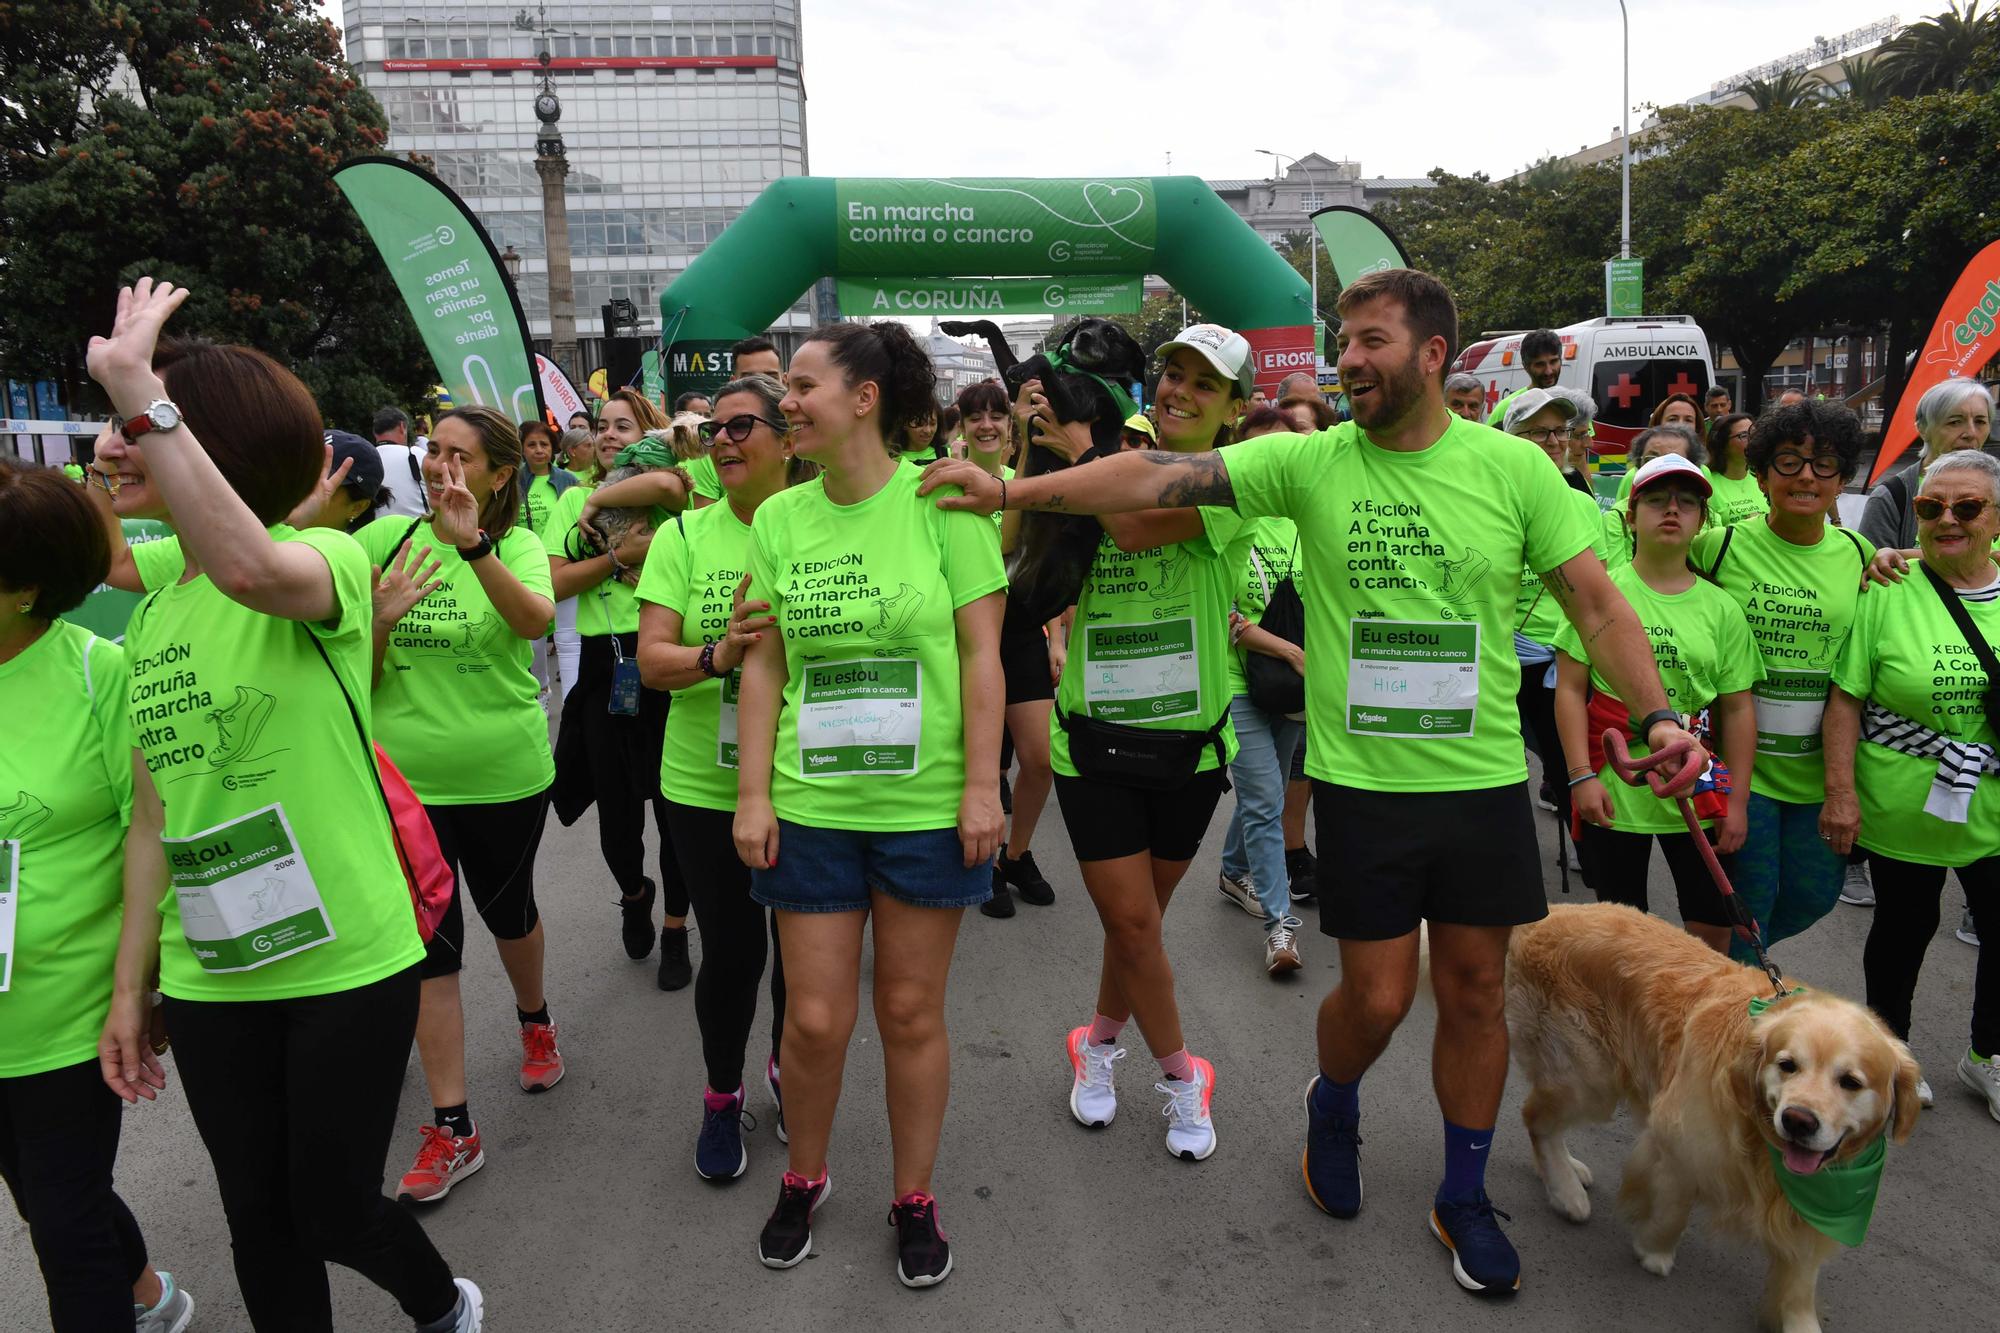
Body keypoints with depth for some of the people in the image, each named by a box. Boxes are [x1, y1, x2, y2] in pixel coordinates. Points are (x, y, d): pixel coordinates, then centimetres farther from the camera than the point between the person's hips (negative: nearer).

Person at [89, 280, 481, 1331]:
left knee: (333, 1214, 9)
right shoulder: (149, 619, 8)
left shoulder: (326, 557, -12)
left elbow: (253, 570, -40)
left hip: (347, 964, -6)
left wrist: (136, 386, -37)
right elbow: (153, 819, 12)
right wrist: (130, 987, 12)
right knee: (259, 1227, 16)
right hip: (207, 981, 6)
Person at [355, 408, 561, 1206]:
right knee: (428, 946, 4)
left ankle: (534, 1022, 50)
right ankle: (452, 1130, 13)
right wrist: (380, 622, -17)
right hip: (404, 775, 2)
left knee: (508, 908, 19)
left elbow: (535, 620, -29)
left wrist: (472, 544, -41)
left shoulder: (517, 545, -6)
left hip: (505, 773, -1)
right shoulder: (387, 540, 0)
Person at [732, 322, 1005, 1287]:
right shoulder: (779, 517, 3)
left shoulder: (940, 501, -7)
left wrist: (982, 786, -9)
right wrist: (753, 796, 1)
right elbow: (763, 667, 5)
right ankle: (803, 1180, 36)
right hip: (811, 806, 2)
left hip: (926, 807, -2)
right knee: (814, 1019, 8)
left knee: (911, 1014, 10)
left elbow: (982, 653, -6)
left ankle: (914, 1200, 31)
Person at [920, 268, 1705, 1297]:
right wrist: (1012, 490, -21)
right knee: (1376, 997, 6)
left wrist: (1657, 714, -9)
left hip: (1484, 783, 2)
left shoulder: (1513, 466, -3)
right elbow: (1156, 478, -14)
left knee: (1474, 992, 12)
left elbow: (1597, 603, 2)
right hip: (1361, 783, -1)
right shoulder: (1310, 461, -6)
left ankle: (1463, 1199, 34)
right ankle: (1331, 1106, 42)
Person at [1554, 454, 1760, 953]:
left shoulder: (1721, 607, 3)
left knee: (1713, 930, 9)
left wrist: (1737, 801, 2)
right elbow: (1570, 689, -4)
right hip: (1613, 791, -2)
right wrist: (1581, 776, -10)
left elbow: (1738, 709, 5)